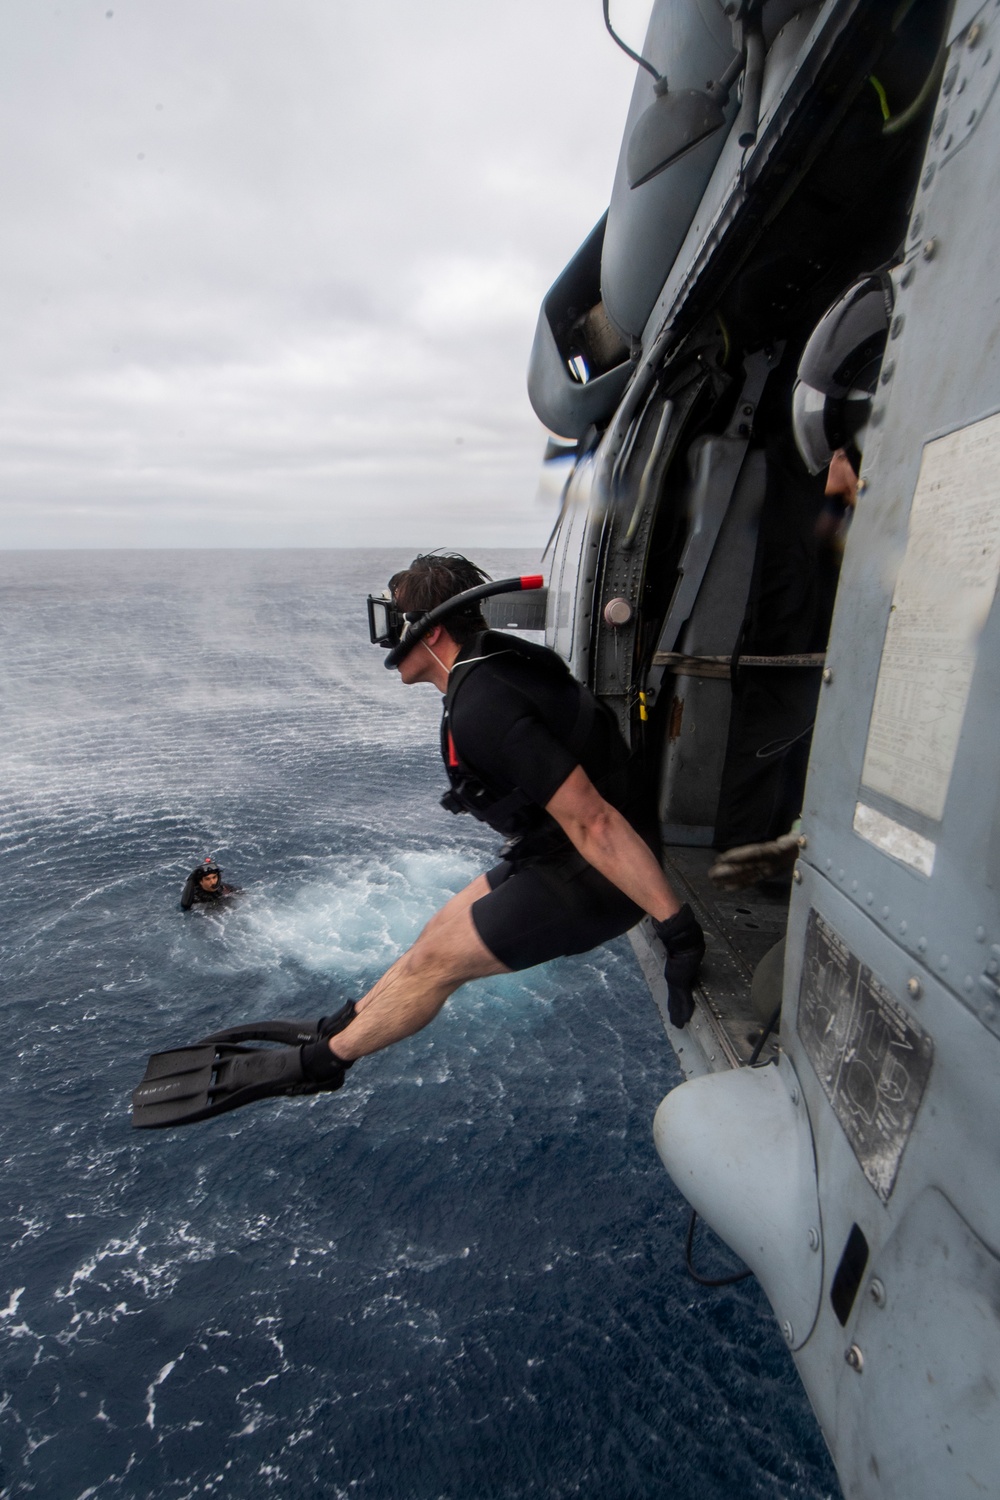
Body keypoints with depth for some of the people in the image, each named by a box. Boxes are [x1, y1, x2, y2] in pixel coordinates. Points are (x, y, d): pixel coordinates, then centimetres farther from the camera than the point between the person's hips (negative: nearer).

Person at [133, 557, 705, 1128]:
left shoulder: (481, 711, -30)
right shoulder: (498, 656, 1)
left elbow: (593, 821, -32)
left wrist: (677, 925, -27)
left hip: (589, 877, -9)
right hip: (560, 853, 9)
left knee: (435, 960, 1)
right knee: (443, 930, 16)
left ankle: (317, 1063, 23)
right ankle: (331, 1032, 34)